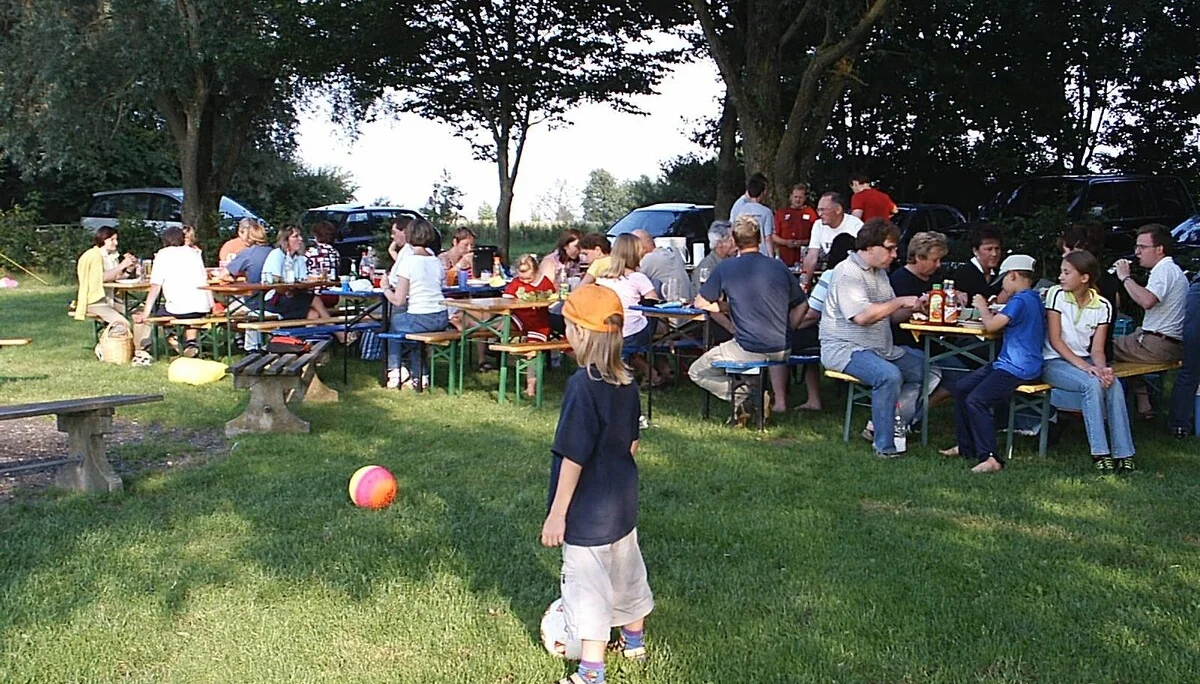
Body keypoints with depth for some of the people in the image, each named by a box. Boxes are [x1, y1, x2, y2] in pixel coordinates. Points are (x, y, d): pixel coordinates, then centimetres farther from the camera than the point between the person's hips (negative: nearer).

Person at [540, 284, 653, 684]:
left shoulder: (583, 384, -23)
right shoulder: (626, 383, 0)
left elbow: (573, 456, -22)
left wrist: (557, 514, -16)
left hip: (587, 513, -8)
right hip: (623, 503, 8)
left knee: (587, 585, 2)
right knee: (625, 571, 24)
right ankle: (634, 642, 43)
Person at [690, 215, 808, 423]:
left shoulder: (724, 268, -5)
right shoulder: (779, 266, 6)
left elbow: (700, 303, 4)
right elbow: (801, 306, 13)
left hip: (748, 350, -4)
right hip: (782, 349, 5)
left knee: (696, 372, 13)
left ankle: (745, 397, -5)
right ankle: (780, 400, 24)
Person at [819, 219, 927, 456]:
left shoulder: (880, 272, 18)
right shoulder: (848, 272, -13)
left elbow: (892, 316, 18)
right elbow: (861, 316, -26)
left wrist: (912, 307, -3)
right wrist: (900, 301, -17)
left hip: (881, 348, 10)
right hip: (845, 349, -10)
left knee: (925, 367, 4)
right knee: (889, 375, -33)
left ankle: (880, 427, 2)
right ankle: (885, 447, -22)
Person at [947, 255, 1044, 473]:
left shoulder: (1021, 300, -15)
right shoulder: (1032, 299, 17)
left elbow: (991, 325, -18)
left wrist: (982, 307, 0)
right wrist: (989, 312, 11)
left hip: (1017, 369, -11)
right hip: (1007, 364, 11)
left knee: (976, 400, -24)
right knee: (960, 389, 12)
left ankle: (990, 459, -25)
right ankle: (966, 447, 17)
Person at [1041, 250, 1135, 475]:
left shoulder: (1102, 306, 2)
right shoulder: (1056, 294, -7)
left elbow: (1097, 349, -1)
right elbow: (1055, 340, -11)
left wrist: (1102, 368, -24)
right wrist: (1085, 367, -21)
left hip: (1084, 359, 4)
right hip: (1054, 361, -3)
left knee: (1114, 384, -26)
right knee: (1092, 384, -31)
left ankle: (1123, 454, -23)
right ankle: (1100, 454, -28)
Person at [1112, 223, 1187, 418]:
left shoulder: (1164, 270, -14)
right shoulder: (1172, 269, 19)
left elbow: (1146, 301, -32)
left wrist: (1125, 277, -22)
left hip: (1158, 346, -11)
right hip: (1172, 344, 11)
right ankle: (1143, 407, 19)